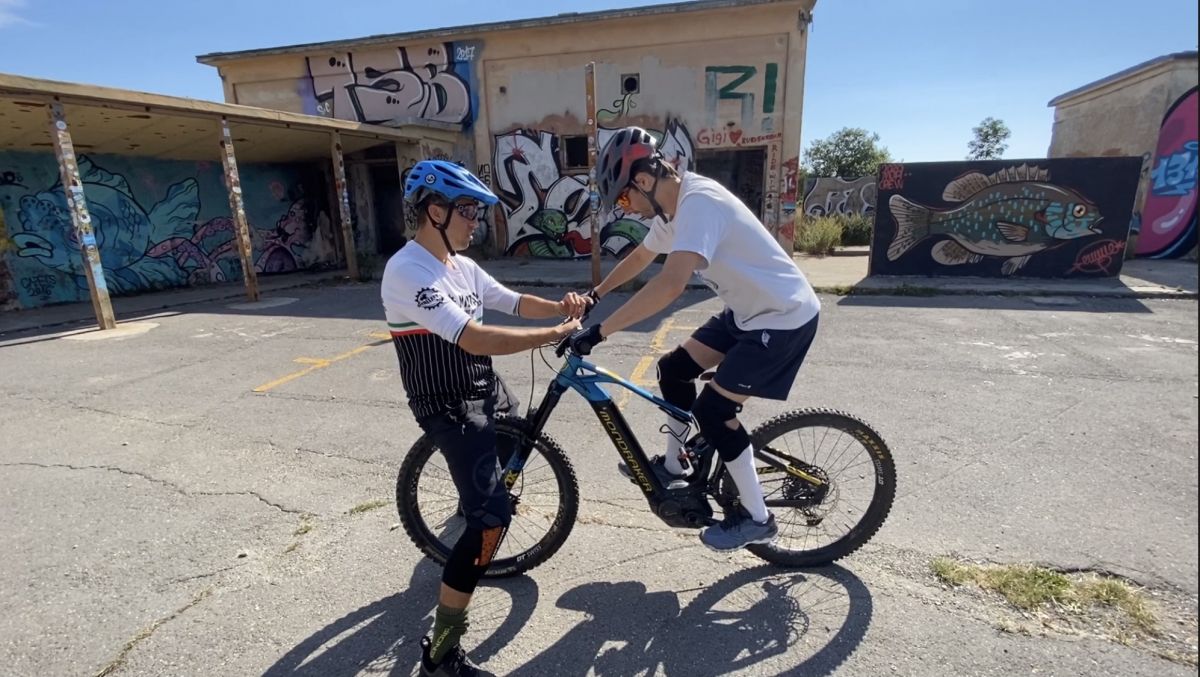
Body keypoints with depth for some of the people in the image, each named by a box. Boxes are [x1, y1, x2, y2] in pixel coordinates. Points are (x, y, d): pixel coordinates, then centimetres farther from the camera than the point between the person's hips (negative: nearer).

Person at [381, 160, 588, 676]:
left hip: (485, 392, 10)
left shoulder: (463, 266, 5)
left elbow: (516, 303, 6)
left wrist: (560, 307, -14)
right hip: (449, 409, -10)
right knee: (494, 516, -18)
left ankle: (477, 497, 64)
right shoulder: (408, 272, -25)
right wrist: (556, 334, -29)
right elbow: (476, 339, -34)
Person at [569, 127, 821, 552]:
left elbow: (671, 284, -41)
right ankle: (674, 466, 28)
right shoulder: (672, 206, 3)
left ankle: (757, 519, 9)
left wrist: (599, 332, -38)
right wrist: (594, 294, 24)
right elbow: (641, 257, 21)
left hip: (785, 318, -9)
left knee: (713, 410, -9)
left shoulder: (699, 201, -27)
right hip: (747, 311, 9)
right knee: (674, 370, 10)